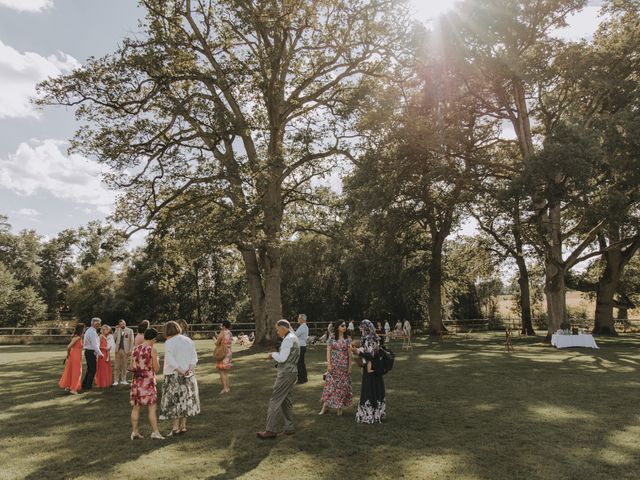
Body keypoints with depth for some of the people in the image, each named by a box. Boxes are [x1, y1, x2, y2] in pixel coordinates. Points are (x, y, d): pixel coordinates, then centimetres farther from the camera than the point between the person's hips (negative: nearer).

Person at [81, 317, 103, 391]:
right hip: (91, 352, -10)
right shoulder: (93, 332, -18)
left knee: (89, 370, 17)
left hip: (88, 352, 10)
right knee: (93, 370, -3)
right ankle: (88, 387, 1)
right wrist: (100, 353, -17)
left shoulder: (88, 330, 15)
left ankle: (84, 385, 23)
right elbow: (94, 345, -21)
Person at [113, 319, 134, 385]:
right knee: (117, 366, 2)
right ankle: (116, 380, 6)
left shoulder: (130, 331, 3)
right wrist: (117, 330, -5)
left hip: (125, 350, -1)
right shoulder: (117, 331, 10)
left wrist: (130, 350, -8)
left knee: (124, 366, 4)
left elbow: (132, 341, 0)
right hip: (118, 350, 2)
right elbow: (114, 339, -4)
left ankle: (123, 380, 11)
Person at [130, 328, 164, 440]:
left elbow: (132, 368, 9)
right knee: (152, 407, 0)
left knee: (136, 407, 13)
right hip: (148, 381, -5)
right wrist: (156, 359, 7)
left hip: (137, 381, 6)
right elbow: (156, 368, -9)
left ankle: (134, 432, 20)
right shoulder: (152, 350, -11)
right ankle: (155, 432, 0)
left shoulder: (135, 349, 5)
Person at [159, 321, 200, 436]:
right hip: (188, 376, 6)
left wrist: (180, 371, -17)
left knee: (174, 400, 4)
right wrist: (190, 369, -8)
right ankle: (183, 426, 18)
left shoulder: (169, 343, -13)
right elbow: (194, 358, 1)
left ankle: (176, 427, 7)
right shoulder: (188, 340, 6)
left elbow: (170, 360, -21)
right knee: (185, 398, 13)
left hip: (174, 375, -6)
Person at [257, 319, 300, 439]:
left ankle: (271, 430, -4)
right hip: (292, 372, 10)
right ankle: (289, 428, 19)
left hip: (286, 373, -10)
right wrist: (275, 356, 8)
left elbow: (282, 358, -19)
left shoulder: (288, 339, -16)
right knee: (287, 400, 14)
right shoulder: (293, 337, 15)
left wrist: (273, 354, -2)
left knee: (275, 400, -6)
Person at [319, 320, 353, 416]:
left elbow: (350, 354, 0)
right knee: (330, 385, 0)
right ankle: (325, 407, 6)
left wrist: (350, 367, -3)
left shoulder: (348, 339, 0)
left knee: (342, 386, 5)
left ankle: (339, 408, 17)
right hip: (333, 365, 0)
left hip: (344, 366, 0)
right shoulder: (332, 338, 0)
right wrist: (329, 364, -8)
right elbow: (328, 351, 0)